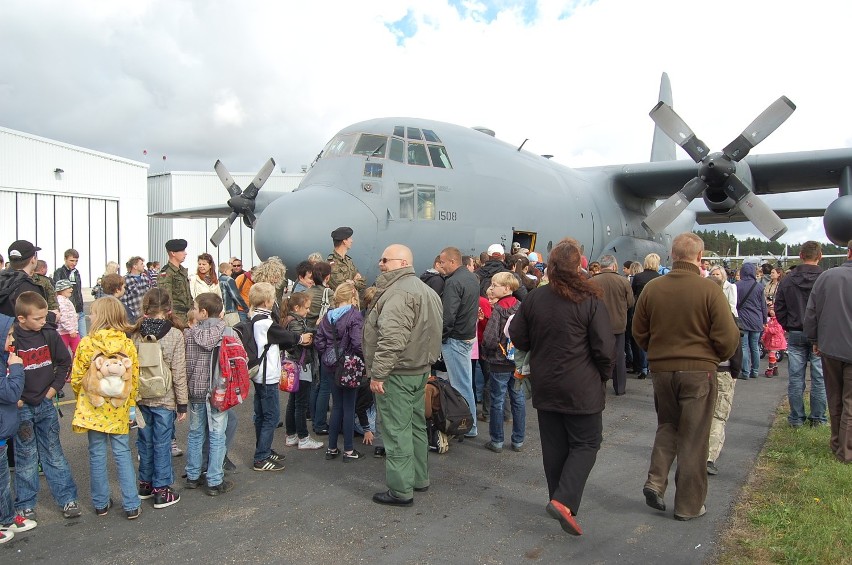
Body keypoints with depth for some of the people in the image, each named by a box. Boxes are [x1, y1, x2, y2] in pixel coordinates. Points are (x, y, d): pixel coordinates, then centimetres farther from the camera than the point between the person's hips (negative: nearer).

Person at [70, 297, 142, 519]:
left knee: (97, 455, 12)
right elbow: (134, 380, -2)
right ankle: (132, 505, 12)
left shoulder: (86, 343, -13)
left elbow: (76, 378, -5)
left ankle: (101, 503, 24)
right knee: (123, 454, 9)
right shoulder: (128, 345, -8)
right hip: (119, 411, 1)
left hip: (93, 409, -1)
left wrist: (83, 397, 15)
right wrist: (130, 404, 12)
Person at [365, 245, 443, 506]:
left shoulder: (398, 293, -20)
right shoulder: (425, 290, 15)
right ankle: (419, 478, 31)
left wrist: (378, 373, -23)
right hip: (419, 369, 11)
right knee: (415, 425, 19)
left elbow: (392, 339, -28)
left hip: (397, 374, -10)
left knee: (397, 431, -2)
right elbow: (434, 331, 21)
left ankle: (401, 490, 6)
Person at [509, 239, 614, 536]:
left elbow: (518, 336, 4)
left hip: (545, 386, 5)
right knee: (586, 444, 7)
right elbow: (604, 347, -14)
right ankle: (564, 502, -7)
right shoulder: (590, 301, -15)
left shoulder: (534, 298, -3)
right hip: (582, 389, -4)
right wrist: (604, 375, 5)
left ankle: (559, 502, 26)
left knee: (554, 446, 15)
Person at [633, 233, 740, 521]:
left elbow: (639, 332, 5)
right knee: (693, 437, 8)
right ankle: (688, 505, 18)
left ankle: (655, 481, 8)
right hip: (698, 370, -3)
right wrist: (718, 357, 9)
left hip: (661, 369, 3)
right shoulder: (709, 289, -14)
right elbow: (727, 336, -12)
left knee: (667, 425, 23)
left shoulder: (652, 288, -3)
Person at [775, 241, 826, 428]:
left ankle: (796, 418, 11)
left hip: (795, 334, 2)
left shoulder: (787, 280, -1)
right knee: (819, 378, 7)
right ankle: (818, 418, 14)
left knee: (795, 378, 6)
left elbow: (779, 309, 3)